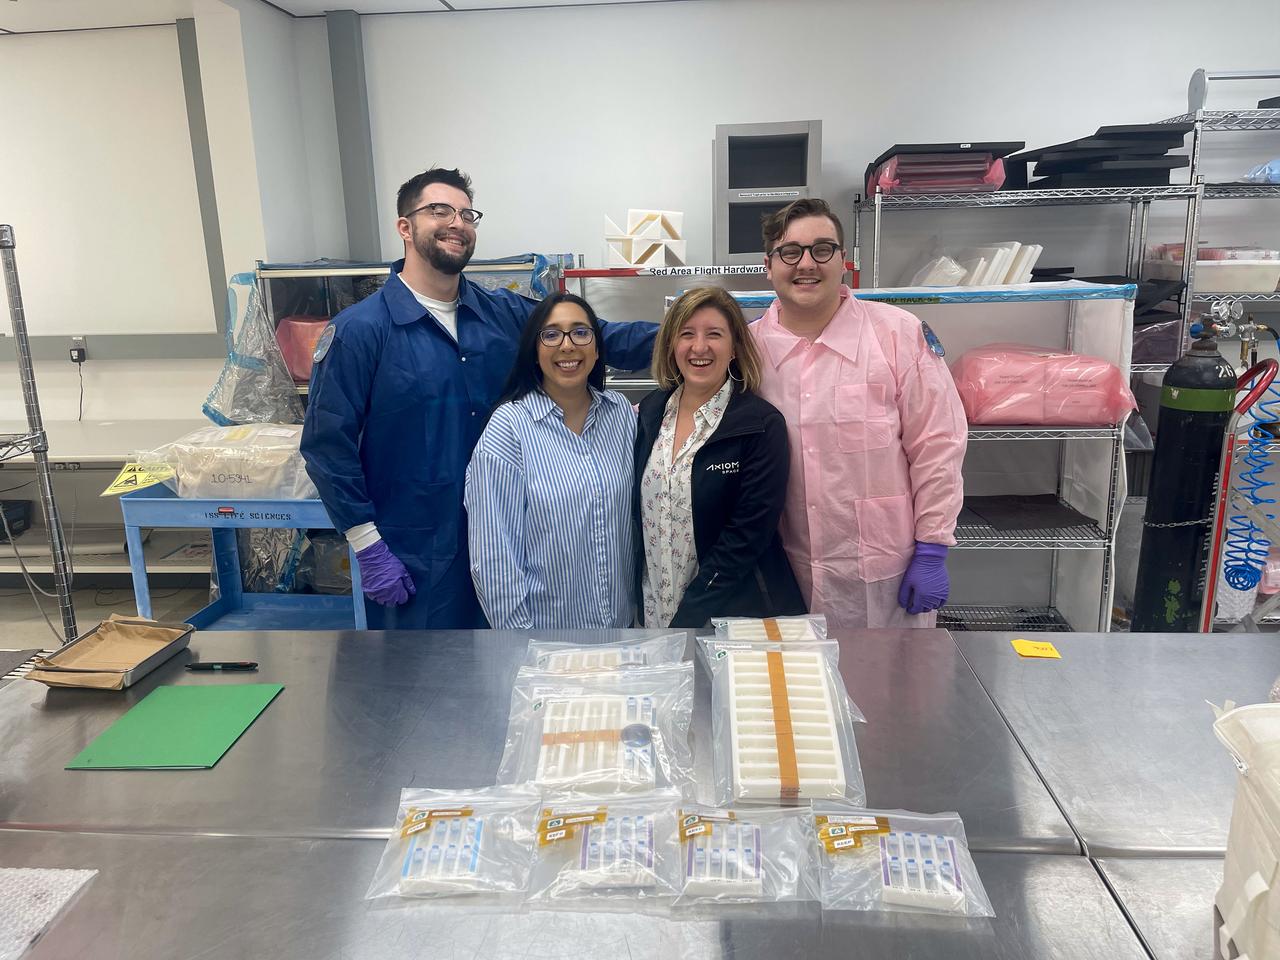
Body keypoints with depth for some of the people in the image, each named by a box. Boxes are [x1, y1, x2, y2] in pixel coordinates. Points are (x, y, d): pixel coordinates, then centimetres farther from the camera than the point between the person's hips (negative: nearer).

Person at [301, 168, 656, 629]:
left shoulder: (505, 313, 3)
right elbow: (327, 444, -11)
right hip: (413, 557, -4)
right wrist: (369, 549, -12)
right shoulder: (360, 328, -11)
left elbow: (596, 336, 1)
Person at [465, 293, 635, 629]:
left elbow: (638, 516, 6)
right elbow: (494, 552, -15)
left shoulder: (621, 413, -2)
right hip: (545, 625, -4)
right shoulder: (508, 427, -16)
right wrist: (518, 631, -14)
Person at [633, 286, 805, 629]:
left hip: (734, 613, -4)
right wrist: (646, 607, 2)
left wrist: (688, 619, -18)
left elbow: (747, 535, -17)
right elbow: (638, 510, 7)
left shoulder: (762, 425, -14)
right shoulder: (650, 411, 1)